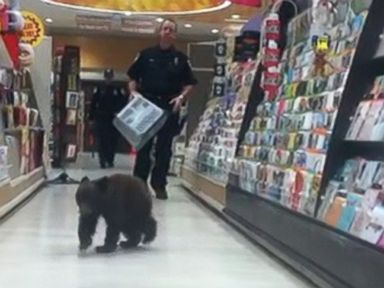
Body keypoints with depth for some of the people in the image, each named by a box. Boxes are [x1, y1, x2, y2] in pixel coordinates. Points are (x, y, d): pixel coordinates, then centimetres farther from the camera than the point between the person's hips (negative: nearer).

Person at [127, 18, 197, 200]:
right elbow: (133, 78, 9)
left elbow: (190, 84, 7)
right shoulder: (146, 54, 7)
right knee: (143, 145, 3)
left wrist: (181, 97, -9)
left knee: (164, 147, 3)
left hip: (170, 107, 0)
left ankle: (159, 184, 11)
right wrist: (134, 93, -7)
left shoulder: (181, 58, 7)